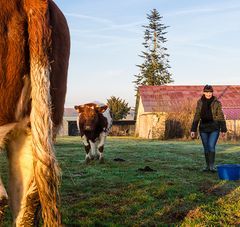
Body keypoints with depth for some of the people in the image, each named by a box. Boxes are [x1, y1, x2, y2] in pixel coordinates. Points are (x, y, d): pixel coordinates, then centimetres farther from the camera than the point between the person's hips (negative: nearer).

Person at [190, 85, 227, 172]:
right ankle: (207, 166, 17)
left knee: (211, 146, -15)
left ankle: (212, 166, -11)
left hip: (214, 128, -3)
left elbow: (221, 116, -3)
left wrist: (223, 130, -4)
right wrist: (193, 130, 0)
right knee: (206, 148, 8)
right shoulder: (200, 103, 1)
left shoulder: (217, 103, -6)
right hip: (203, 128, 3)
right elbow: (197, 116, 3)